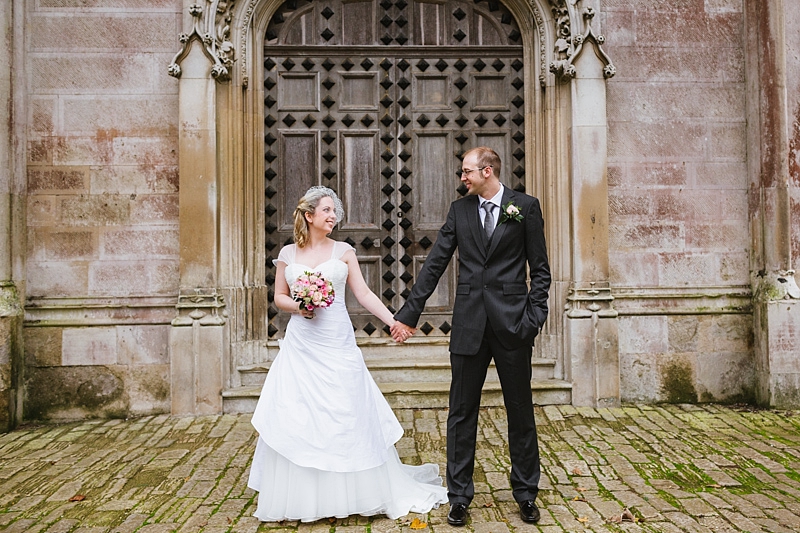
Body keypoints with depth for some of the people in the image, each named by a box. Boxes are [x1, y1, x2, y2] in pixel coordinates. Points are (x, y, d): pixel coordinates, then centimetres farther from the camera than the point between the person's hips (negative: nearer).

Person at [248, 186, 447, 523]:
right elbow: (279, 297, 11)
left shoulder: (343, 251, 3)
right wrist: (297, 307, -9)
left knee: (344, 416, 3)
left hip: (336, 345, -1)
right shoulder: (288, 254, 6)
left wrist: (394, 321, -10)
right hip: (300, 346, 1)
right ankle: (299, 498, 20)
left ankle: (347, 493, 22)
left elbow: (364, 295, 0)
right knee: (295, 419, 4)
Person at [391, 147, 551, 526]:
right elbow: (434, 264, 6)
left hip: (512, 322, -2)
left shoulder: (526, 206, 2)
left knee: (521, 412, 11)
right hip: (469, 323, 2)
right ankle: (459, 497, 22)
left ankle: (526, 494, 30)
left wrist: (534, 315, -7)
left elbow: (539, 268, 3)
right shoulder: (459, 209, 8)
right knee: (462, 412, 7)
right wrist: (409, 312, 2)